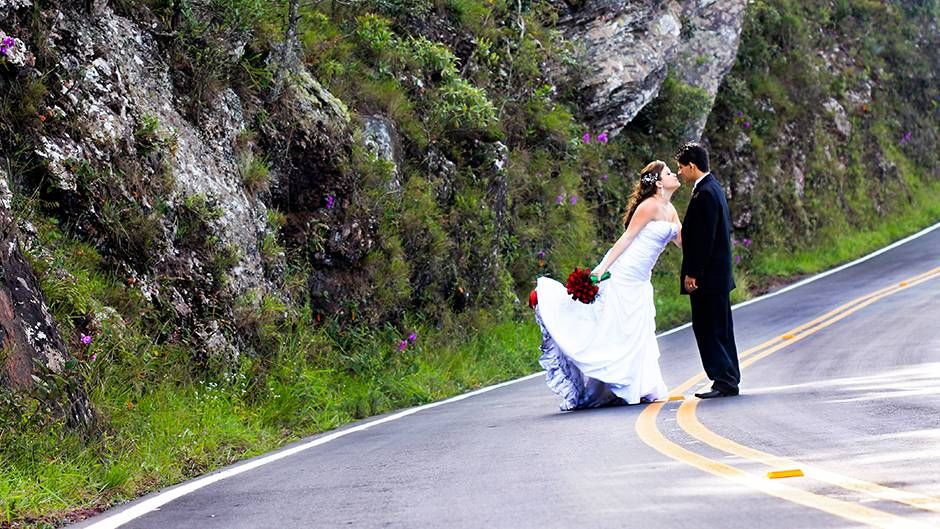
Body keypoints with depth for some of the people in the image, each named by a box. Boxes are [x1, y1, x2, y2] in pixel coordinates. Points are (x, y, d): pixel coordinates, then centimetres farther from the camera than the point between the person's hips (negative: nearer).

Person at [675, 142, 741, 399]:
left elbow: (704, 238, -21)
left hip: (707, 276, -11)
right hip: (719, 274, 11)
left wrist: (692, 273, -19)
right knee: (719, 330, 14)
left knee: (708, 329, -7)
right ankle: (729, 380, 19)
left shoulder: (705, 193, -17)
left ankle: (724, 382, -6)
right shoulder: (713, 187, 14)